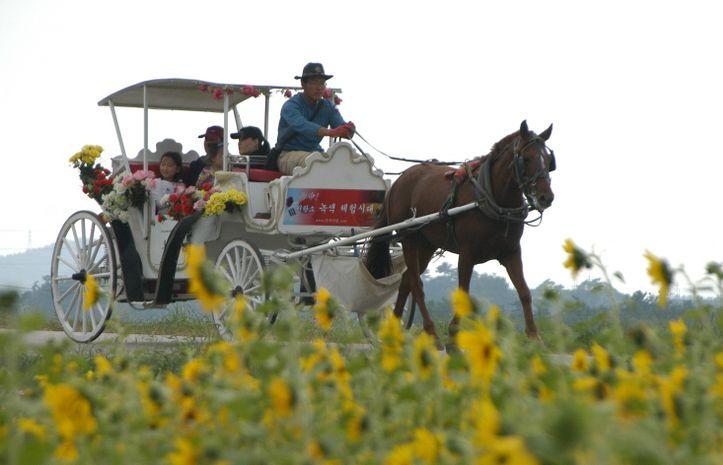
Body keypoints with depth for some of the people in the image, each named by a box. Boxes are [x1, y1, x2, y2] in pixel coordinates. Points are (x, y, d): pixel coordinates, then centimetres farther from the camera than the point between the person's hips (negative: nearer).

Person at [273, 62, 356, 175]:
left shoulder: (328, 107, 8)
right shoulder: (291, 106, -12)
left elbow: (340, 124, -8)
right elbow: (301, 125, -32)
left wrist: (348, 129, -35)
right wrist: (330, 132, -48)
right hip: (289, 154, -5)